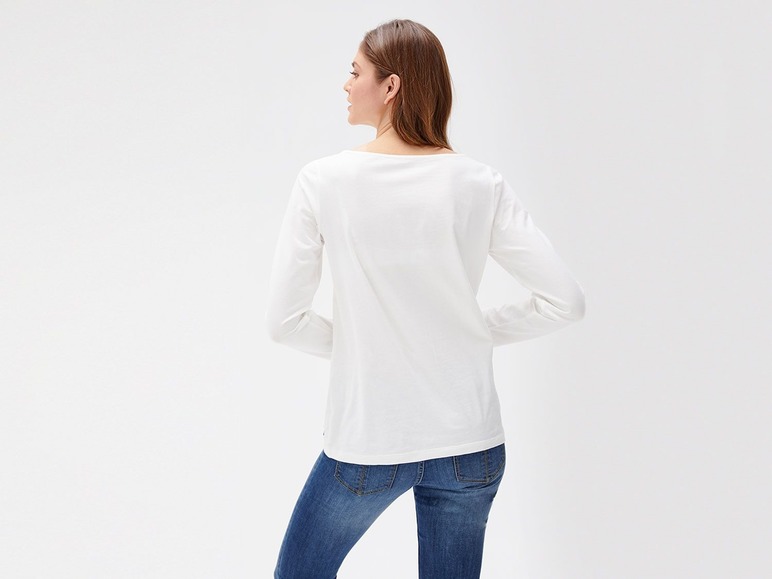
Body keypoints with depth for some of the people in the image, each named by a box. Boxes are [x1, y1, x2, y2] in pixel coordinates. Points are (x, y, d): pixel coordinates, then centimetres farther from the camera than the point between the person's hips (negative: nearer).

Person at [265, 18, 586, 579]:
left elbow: (283, 320, -9)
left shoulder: (324, 181, -11)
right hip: (470, 446, 3)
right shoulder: (480, 185, -6)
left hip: (365, 445, -2)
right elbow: (565, 300, -6)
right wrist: (478, 331, 5)